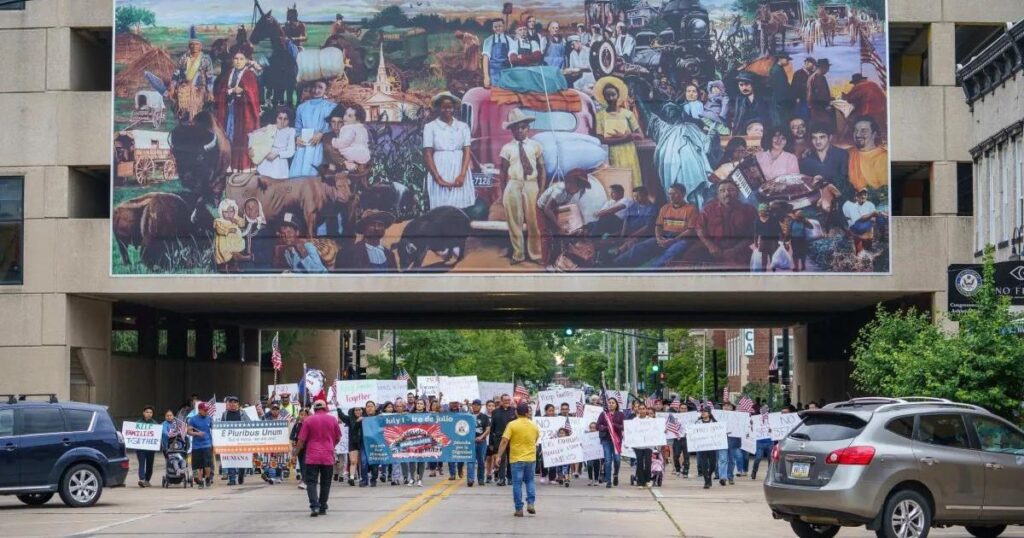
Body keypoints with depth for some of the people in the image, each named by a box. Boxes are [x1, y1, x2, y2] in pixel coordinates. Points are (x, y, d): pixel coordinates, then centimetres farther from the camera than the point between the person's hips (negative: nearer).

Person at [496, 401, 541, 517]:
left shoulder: (512, 425, -9)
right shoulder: (534, 425, 3)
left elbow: (504, 441, -15)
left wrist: (499, 456, -12)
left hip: (517, 459, -3)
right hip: (531, 458, 3)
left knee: (517, 483, 3)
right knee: (530, 481, 19)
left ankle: (519, 509, 2)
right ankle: (531, 503, 4)